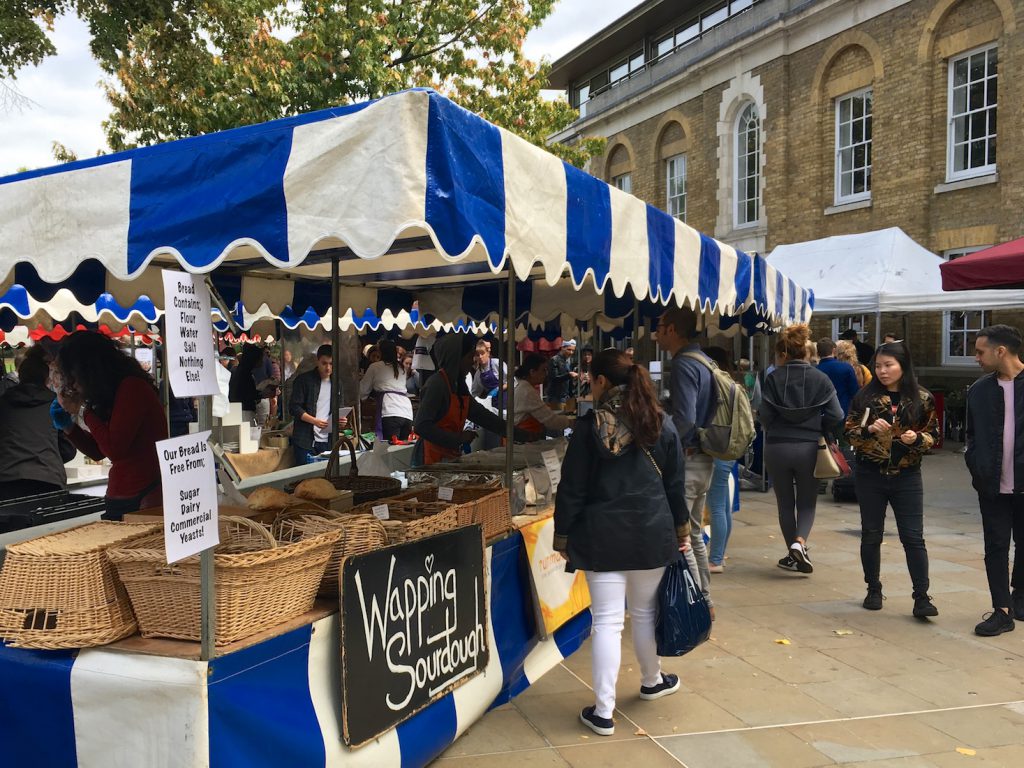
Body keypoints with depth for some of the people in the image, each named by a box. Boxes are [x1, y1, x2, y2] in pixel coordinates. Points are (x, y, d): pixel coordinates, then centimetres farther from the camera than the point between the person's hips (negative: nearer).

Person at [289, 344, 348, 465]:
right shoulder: (304, 380, -2)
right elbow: (294, 407, -7)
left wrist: (341, 421, 1)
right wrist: (315, 421, -20)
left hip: (327, 441, 5)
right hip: (305, 441, -4)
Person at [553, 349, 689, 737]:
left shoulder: (590, 426, -8)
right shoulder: (661, 424, 2)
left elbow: (571, 489, -7)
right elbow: (675, 484, 8)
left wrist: (563, 537, 3)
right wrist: (681, 528, 20)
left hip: (602, 536, -3)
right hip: (653, 532, 3)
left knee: (606, 621, 1)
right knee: (646, 612, 20)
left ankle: (603, 712, 5)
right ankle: (652, 680, 41)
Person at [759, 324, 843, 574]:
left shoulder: (773, 378, -5)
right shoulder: (820, 379, -1)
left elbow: (764, 416, -10)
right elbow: (836, 416, -6)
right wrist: (817, 431, 12)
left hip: (777, 448, 0)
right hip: (809, 448, 0)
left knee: (785, 504, 13)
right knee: (807, 503, 13)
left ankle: (794, 556, 19)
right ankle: (799, 542, -12)